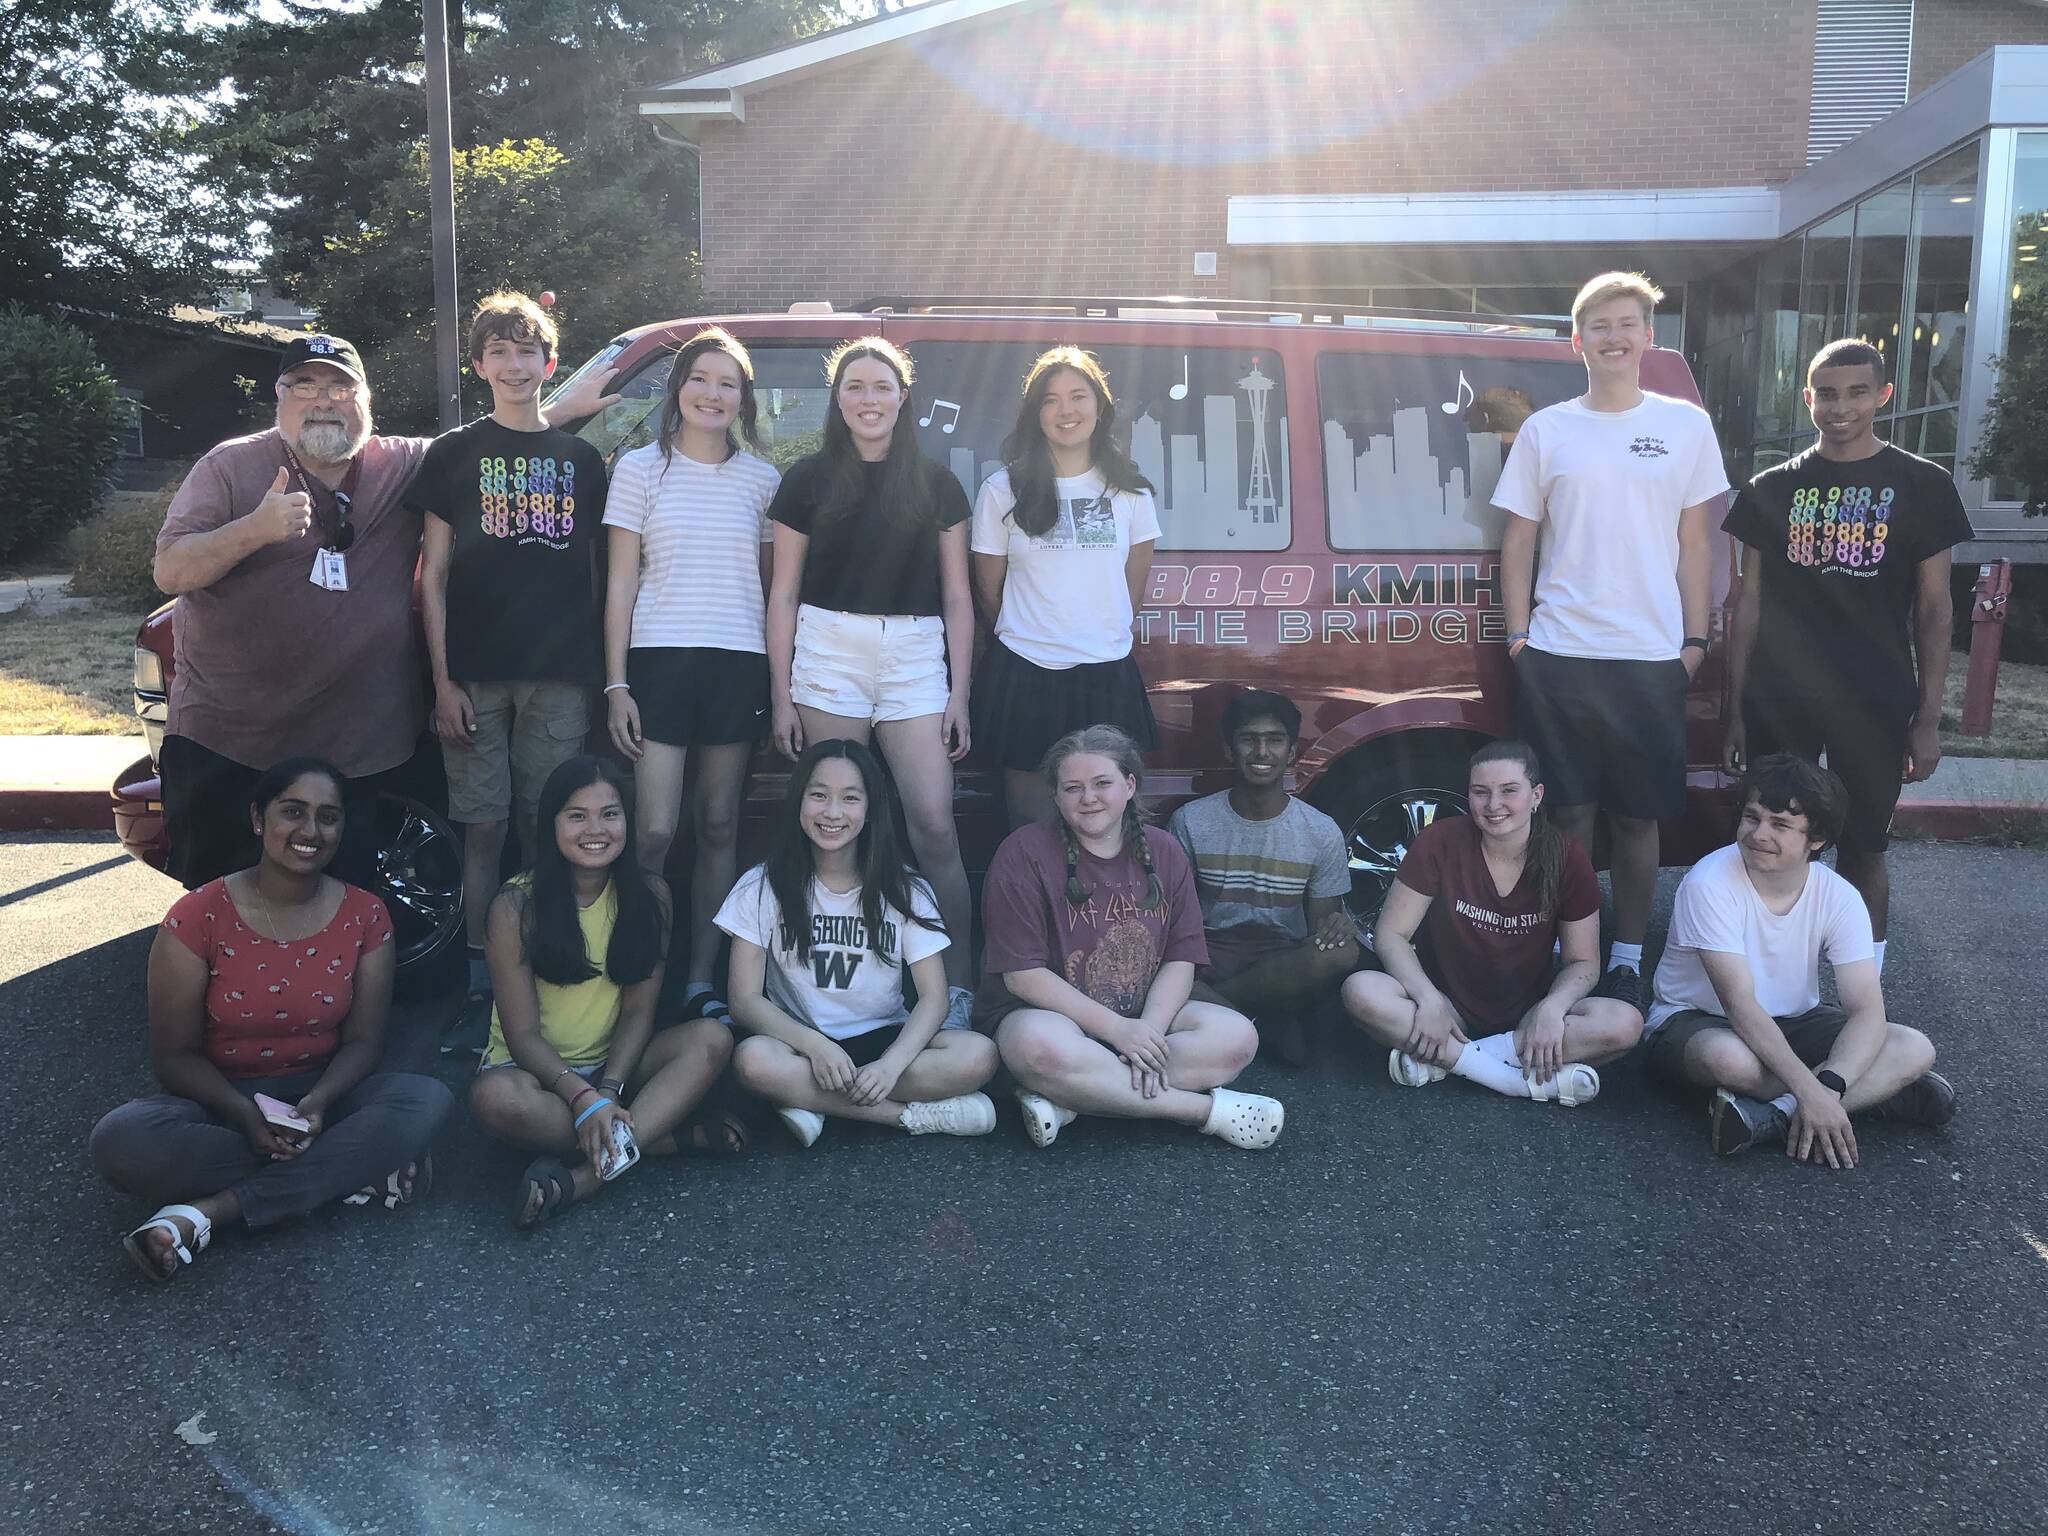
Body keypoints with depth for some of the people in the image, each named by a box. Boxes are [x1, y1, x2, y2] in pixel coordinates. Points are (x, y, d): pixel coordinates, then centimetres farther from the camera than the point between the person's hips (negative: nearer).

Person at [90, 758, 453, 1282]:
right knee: (120, 1139, -33)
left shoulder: (365, 918, -4)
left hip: (319, 1096, 2)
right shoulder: (198, 918, -11)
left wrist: (318, 1102, -25)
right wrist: (246, 1116, -26)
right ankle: (349, 1170, -23)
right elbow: (175, 1054, -9)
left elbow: (361, 1041, -3)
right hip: (221, 1100, -1)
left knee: (427, 1099, -28)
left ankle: (209, 1212, -28)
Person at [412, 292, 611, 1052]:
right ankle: (481, 989, 8)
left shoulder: (579, 459, 13)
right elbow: (433, 575, 5)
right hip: (475, 674, -1)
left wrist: (604, 670, 5)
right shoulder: (453, 454, 8)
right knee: (484, 831, 0)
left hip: (560, 674, 1)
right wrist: (442, 680, -4)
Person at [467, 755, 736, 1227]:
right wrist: (583, 1097, -29)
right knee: (494, 1097, -37)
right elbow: (523, 1034, -15)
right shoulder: (517, 905, -13)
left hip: (617, 1064, 3)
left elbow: (639, 1010, -6)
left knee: (712, 1039, -24)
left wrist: (608, 1092, -22)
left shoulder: (648, 895, -5)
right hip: (537, 1068, -2)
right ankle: (678, 1137, -23)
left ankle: (583, 1177, -31)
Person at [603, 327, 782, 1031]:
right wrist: (616, 684, -4)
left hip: (738, 665, 2)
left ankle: (701, 982, 15)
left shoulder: (761, 480, 10)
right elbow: (621, 580, 3)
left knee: (718, 829, 6)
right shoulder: (640, 469, 5)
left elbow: (774, 584, 13)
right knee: (653, 832, -8)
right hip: (661, 658, -2)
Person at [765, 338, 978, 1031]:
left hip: (915, 655, 1)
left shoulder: (936, 484, 11)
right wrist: (780, 694, 2)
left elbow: (957, 597, 11)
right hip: (829, 650, 0)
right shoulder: (809, 478, 8)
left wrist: (958, 694, 4)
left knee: (935, 826, -8)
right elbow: (784, 592, 7)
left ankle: (957, 986, 0)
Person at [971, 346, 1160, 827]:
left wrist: (1105, 638, 12)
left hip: (1108, 676, 1)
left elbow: (1134, 585, 12)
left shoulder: (1129, 490, 6)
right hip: (1023, 677, -1)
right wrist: (1024, 638, 10)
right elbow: (989, 587, 6)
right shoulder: (1003, 490, 1)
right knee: (1030, 821, 5)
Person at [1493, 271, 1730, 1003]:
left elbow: (1695, 545, 7)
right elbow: (1517, 542, 7)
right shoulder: (1545, 430, 5)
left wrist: (1695, 642, 2)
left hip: (1651, 659, 0)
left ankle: (1627, 959, 19)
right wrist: (1518, 636, -1)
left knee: (1635, 818, 6)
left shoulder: (1686, 425, 6)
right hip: (1558, 657, 0)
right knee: (1569, 814, 5)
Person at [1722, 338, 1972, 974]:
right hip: (1778, 702, 1)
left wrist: (1929, 718, -2)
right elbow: (1750, 602, 7)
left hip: (1874, 705, -1)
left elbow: (1933, 607, 3)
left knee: (1863, 851, 6)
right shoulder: (1772, 488, 6)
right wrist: (1736, 706, 3)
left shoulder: (1922, 486, 2)